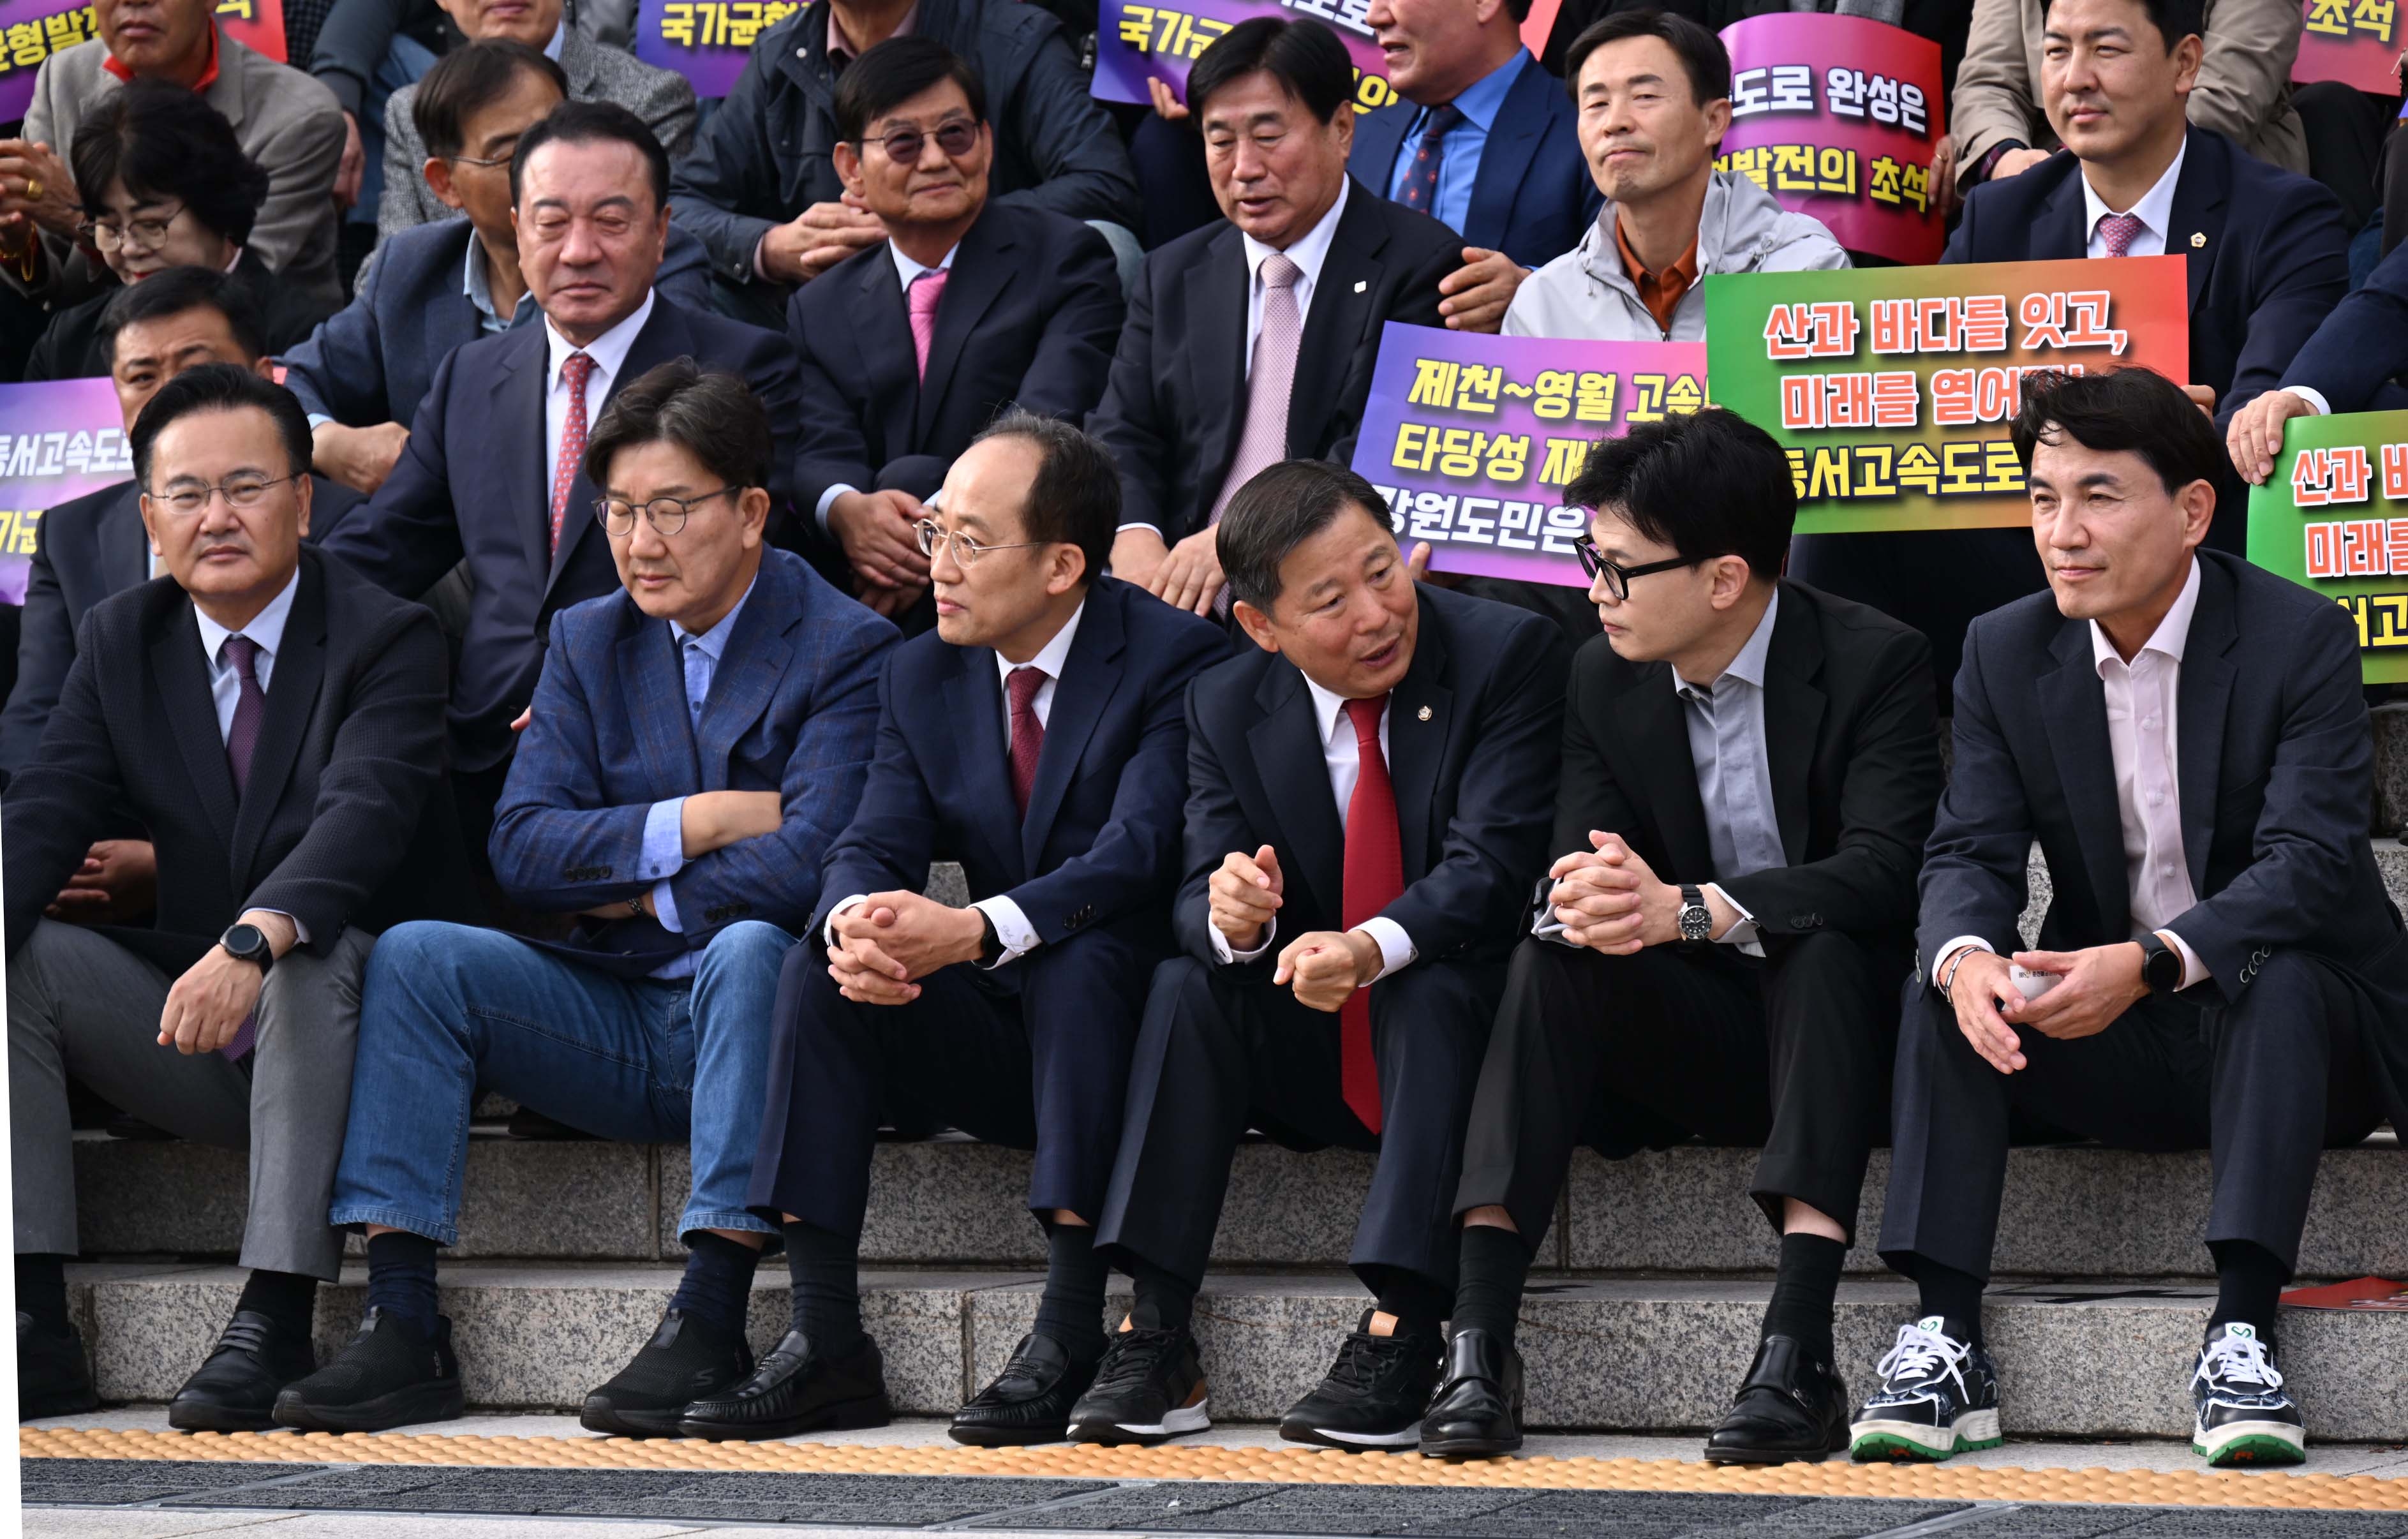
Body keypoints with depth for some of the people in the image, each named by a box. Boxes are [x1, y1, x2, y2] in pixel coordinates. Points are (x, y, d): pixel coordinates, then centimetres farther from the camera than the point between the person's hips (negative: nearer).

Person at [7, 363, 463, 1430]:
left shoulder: (388, 640, -9)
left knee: (315, 955, -37)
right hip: (199, 1045, 5)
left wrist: (252, 943, -46)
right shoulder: (120, 642, 8)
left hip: (351, 1037, -5)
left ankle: (275, 1319, -39)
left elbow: (362, 818, -27)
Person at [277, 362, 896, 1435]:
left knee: (750, 949, -38)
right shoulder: (589, 643, 11)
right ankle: (401, 1329, -24)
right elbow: (522, 850, -1)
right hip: (620, 1021, 5)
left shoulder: (843, 649, -6)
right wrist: (700, 822, -13)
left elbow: (807, 861, -20)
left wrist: (642, 897, -7)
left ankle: (709, 1323, -37)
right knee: (413, 956, -16)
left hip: (756, 1022, -5)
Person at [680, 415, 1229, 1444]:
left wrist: (976, 931, -41)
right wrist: (853, 923, -29)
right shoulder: (923, 674, 7)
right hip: (993, 1036, 5)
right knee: (819, 970, -18)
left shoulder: (1174, 659, -12)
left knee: (1085, 954, -36)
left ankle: (1070, 1329, -35)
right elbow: (874, 846, -3)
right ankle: (826, 1342, -20)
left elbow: (1138, 856, -26)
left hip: (1117, 1013, -5)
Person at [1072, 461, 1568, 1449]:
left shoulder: (1508, 656, -13)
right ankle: (1153, 1340, -27)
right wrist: (1231, 914, -32)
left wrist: (1373, 948, -42)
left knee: (1432, 991, -34)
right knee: (1186, 985, -21)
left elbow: (1493, 867, -22)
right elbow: (1201, 894, -5)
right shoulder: (1226, 709, 0)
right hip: (1319, 1063, 4)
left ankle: (1398, 1338, -41)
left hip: (1462, 1031, -4)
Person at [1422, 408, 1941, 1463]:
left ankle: (1796, 1353, -46)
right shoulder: (1605, 677, 4)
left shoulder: (1875, 663, -12)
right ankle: (1478, 1339, -36)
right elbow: (1582, 857, -3)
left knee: (1823, 951, -35)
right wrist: (1582, 898, -31)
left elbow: (1885, 871, -25)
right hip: (1692, 1040, 4)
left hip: (1842, 1020, -4)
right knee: (1551, 959, -23)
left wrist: (1688, 909, -38)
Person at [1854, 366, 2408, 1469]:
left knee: (2276, 977, -35)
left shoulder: (2302, 641, -12)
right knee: (1942, 993, -21)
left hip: (2297, 1023, -4)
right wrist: (1967, 958, -32)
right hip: (2111, 1049, 4)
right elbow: (1969, 854, -6)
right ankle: (1943, 1339, -27)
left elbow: (2309, 862, -23)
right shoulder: (2006, 653, 1)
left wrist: (2148, 962, -40)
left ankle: (2243, 1331, -38)